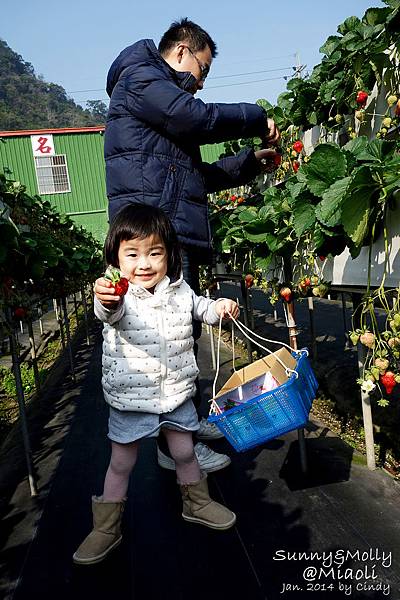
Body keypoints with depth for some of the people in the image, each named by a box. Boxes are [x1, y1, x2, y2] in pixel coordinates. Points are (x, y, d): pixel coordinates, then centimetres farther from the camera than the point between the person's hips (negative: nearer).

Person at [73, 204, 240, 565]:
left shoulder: (178, 289, -5)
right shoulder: (119, 292, -19)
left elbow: (197, 307, 14)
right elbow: (112, 314, -41)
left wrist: (218, 307, -7)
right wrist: (107, 302, -65)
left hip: (176, 390, 3)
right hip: (131, 396, -3)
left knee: (185, 452, 19)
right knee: (121, 464, 12)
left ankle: (196, 502, 46)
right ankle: (106, 528, 33)